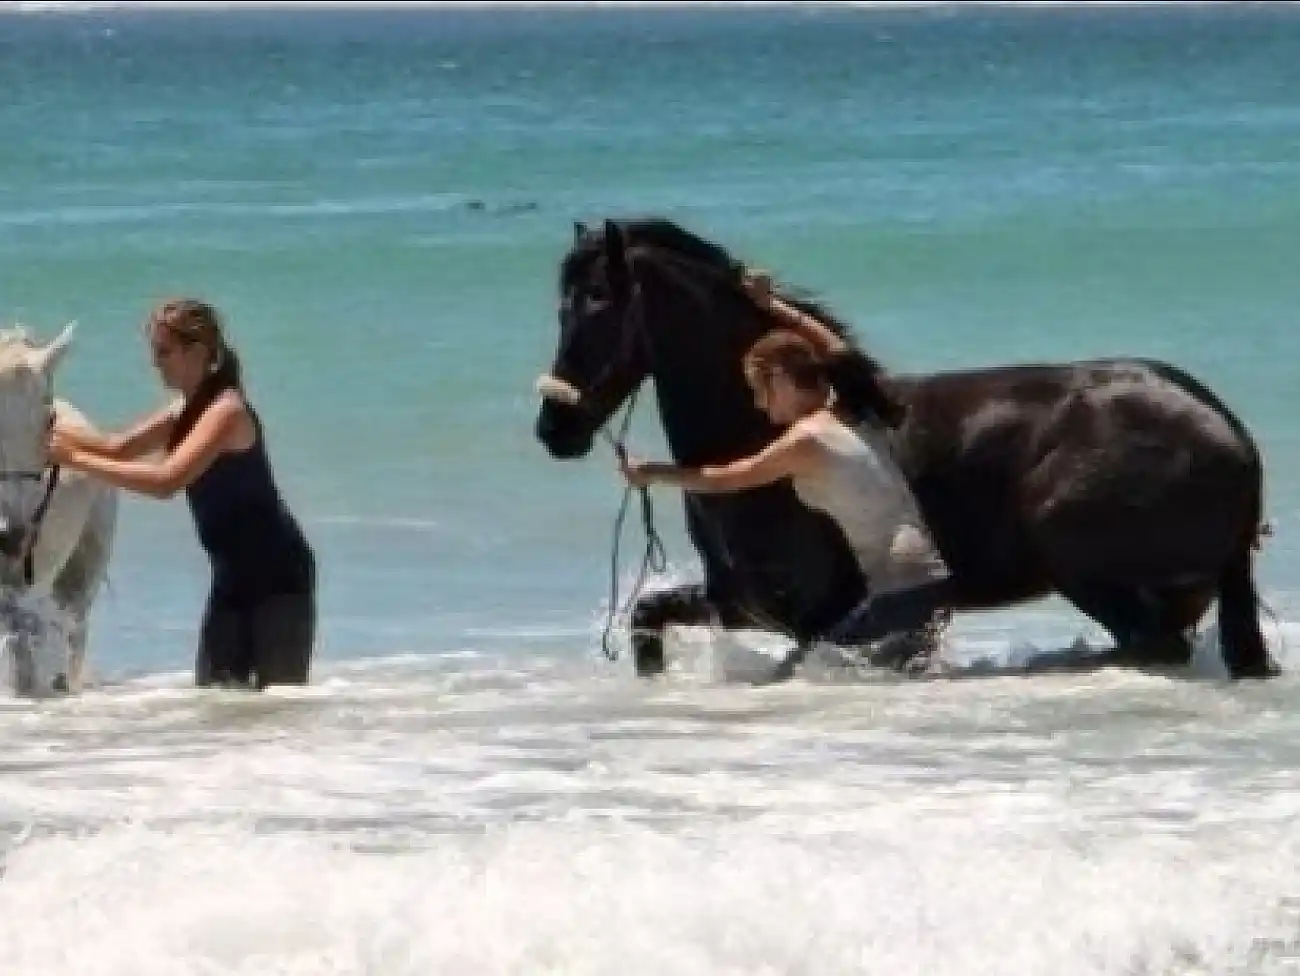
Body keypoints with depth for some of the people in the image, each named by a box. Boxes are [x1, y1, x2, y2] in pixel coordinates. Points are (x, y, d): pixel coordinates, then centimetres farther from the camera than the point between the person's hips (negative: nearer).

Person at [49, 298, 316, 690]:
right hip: (234, 577, 9)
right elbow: (120, 448, 11)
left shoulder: (227, 410, -21)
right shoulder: (189, 409, 9)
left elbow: (166, 480, -30)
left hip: (279, 577, -9)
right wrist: (54, 432, -4)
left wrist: (76, 459, -29)